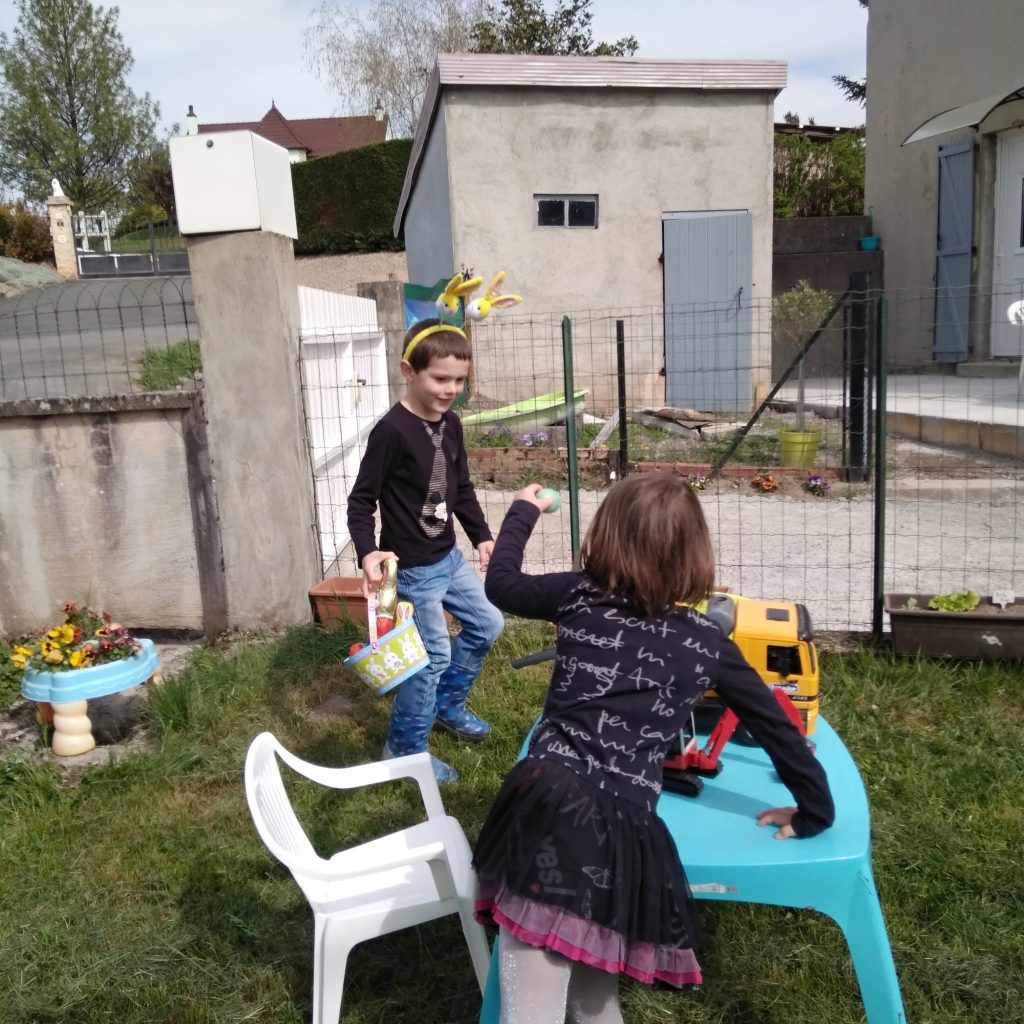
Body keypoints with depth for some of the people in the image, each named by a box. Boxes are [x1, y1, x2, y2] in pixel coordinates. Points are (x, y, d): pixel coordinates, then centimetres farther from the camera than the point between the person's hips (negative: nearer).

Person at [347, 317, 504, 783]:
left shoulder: (451, 423, 4)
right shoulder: (392, 430, -21)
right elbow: (361, 500, -18)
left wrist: (482, 535, 12)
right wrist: (367, 553, -31)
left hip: (449, 557, 9)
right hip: (411, 569, -9)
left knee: (487, 624, 19)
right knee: (433, 656, 0)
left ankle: (446, 705, 39)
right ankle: (404, 750, 19)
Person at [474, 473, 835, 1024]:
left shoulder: (580, 595, 9)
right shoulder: (706, 641, 10)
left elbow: (501, 584, 27)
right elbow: (776, 727, 16)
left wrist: (522, 511, 43)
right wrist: (815, 810, 32)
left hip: (545, 807, -1)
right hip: (622, 833, 1)